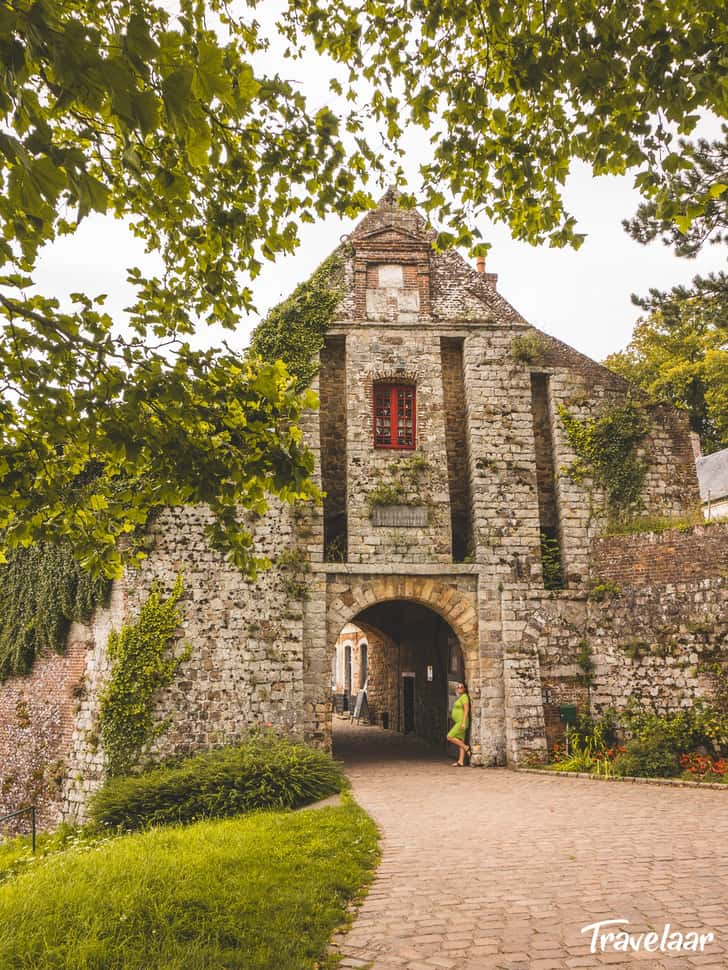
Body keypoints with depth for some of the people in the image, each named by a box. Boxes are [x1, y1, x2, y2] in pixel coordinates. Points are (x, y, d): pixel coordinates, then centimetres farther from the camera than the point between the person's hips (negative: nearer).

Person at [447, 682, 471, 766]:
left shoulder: (464, 697, -11)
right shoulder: (460, 698, 18)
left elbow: (466, 709, -19)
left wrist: (463, 722, -24)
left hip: (461, 722, -10)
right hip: (459, 722, 10)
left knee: (450, 737, -12)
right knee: (460, 742, 5)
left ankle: (466, 747, -4)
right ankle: (461, 762, 2)